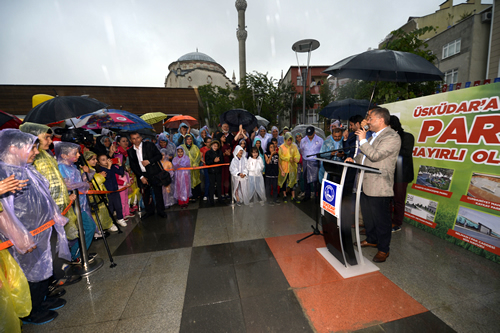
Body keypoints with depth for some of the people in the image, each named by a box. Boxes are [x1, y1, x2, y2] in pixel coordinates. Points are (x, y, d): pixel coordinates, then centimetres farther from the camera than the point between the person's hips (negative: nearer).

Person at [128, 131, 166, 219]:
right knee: (145, 194, 11)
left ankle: (160, 211, 19)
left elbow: (159, 155, -3)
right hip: (142, 175, 3)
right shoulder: (130, 151, 5)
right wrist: (141, 177, -4)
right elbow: (133, 166, 5)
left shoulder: (149, 145, -2)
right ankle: (149, 211, 29)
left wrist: (149, 161, -19)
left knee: (158, 193, 3)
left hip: (154, 173, -3)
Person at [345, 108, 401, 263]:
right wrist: (354, 160, 7)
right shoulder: (374, 135, 16)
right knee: (368, 216, 21)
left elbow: (375, 155, -25)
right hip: (366, 184, 9)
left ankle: (383, 249, 23)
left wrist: (362, 140, -17)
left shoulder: (392, 137, -14)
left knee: (381, 219, 5)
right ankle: (371, 240, 41)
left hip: (379, 187, -9)